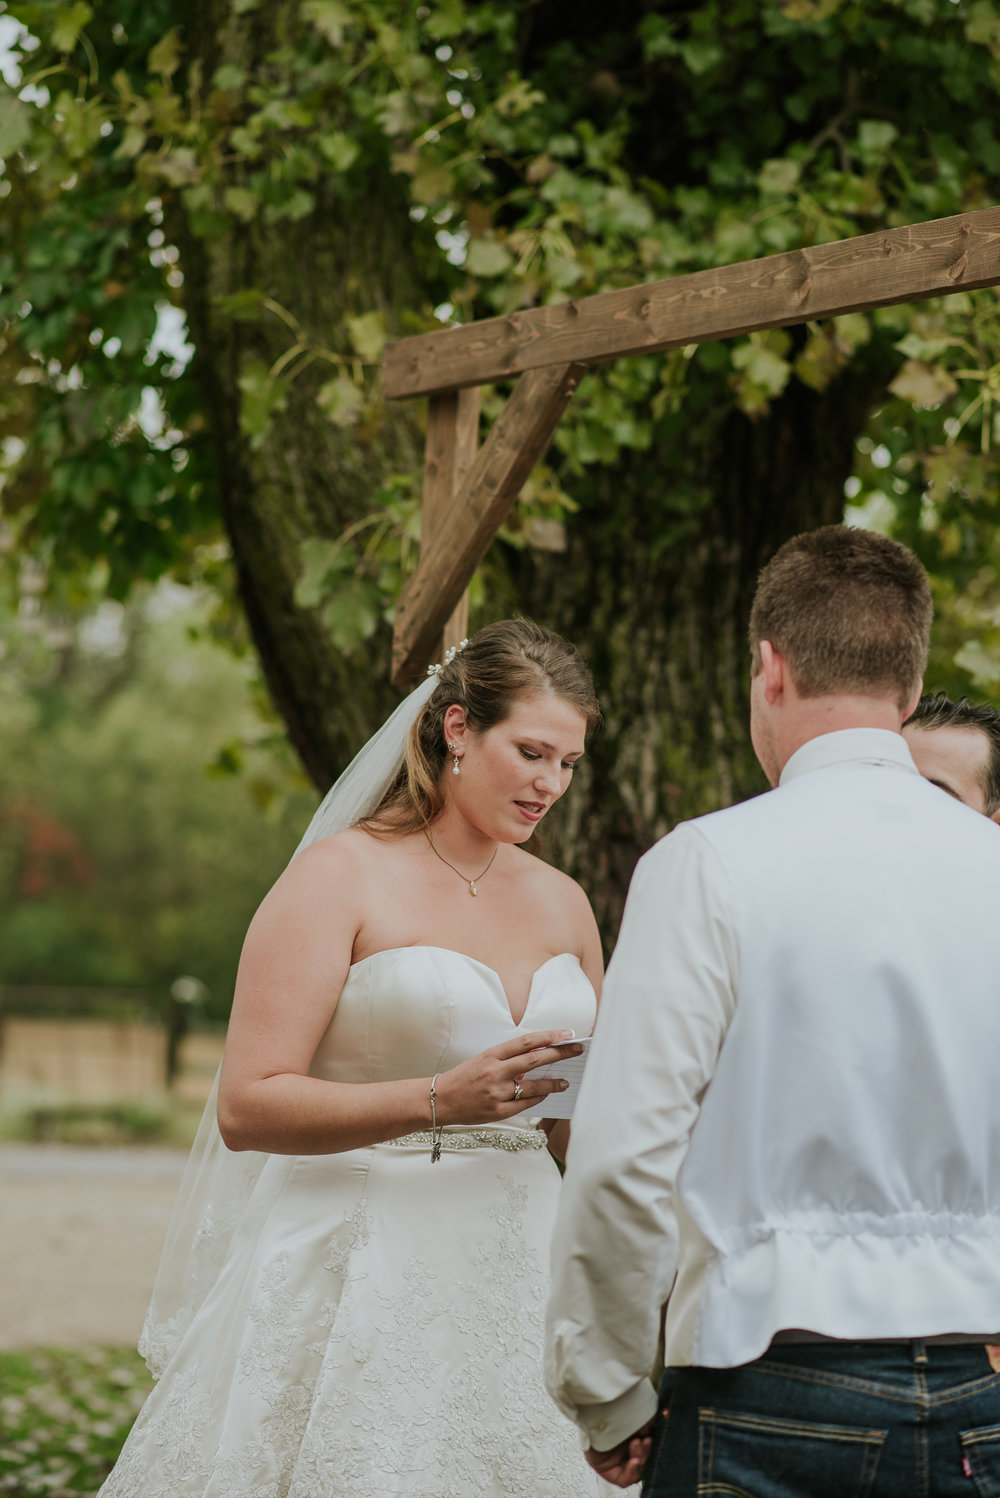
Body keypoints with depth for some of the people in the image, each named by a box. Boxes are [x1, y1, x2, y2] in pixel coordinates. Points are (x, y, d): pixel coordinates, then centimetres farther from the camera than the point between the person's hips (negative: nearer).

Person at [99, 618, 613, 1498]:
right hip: (360, 1282, -5)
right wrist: (440, 1100, -21)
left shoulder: (563, 904, 13)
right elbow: (247, 1107, -12)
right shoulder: (343, 873, -4)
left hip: (516, 1275, 5)